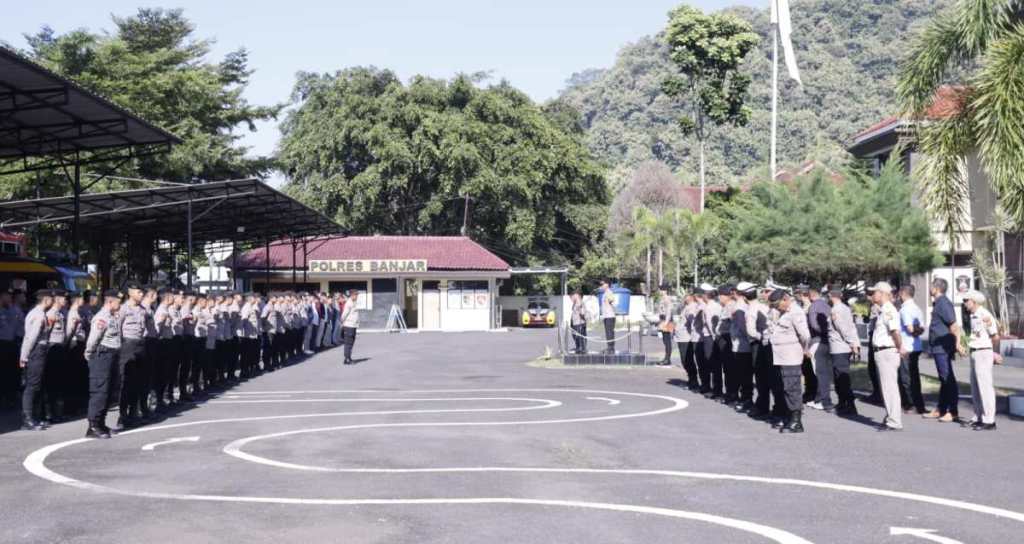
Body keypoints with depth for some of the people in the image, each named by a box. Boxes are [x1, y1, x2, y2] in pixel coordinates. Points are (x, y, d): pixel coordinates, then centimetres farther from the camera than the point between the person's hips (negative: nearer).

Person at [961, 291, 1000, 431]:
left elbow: (995, 337, -11)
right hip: (975, 353, 9)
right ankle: (978, 418, 20)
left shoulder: (985, 315, -15)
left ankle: (989, 421, -3)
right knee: (975, 388, 12)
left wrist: (996, 354, -1)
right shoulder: (973, 316, 12)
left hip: (983, 353, -9)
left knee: (985, 387, -6)